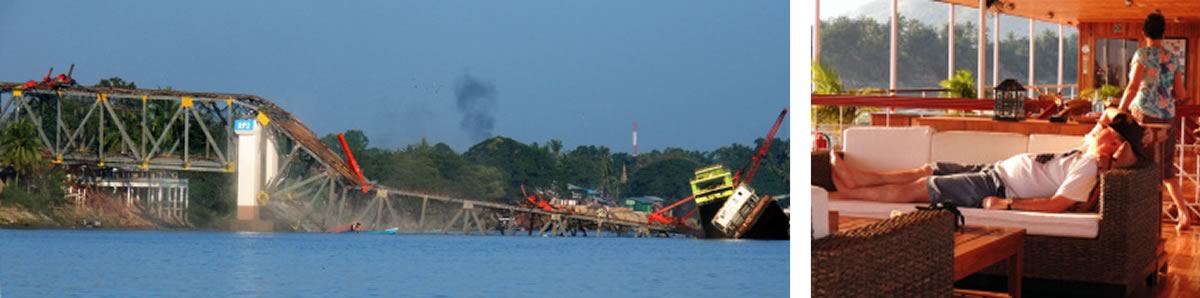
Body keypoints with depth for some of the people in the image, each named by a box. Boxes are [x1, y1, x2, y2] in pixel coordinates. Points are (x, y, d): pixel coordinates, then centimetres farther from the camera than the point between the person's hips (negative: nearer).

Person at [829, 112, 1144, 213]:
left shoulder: (1089, 167, -20)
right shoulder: (1087, 151, 7)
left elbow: (1057, 204, -29)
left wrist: (1007, 203, -29)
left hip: (997, 187, -9)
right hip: (994, 170, 9)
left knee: (916, 188, -6)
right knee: (926, 170, 12)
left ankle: (846, 194, 3)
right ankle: (856, 178, 20)